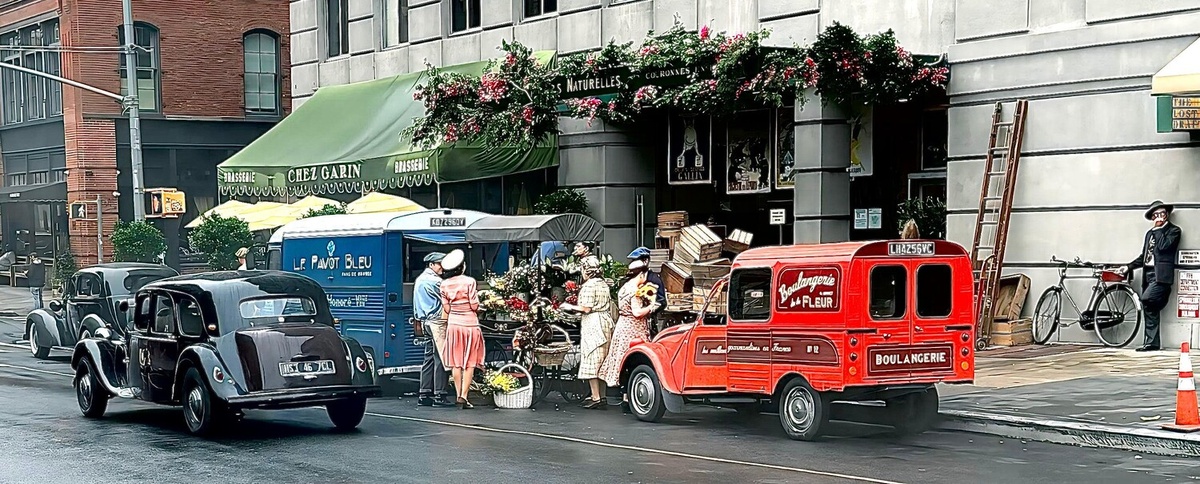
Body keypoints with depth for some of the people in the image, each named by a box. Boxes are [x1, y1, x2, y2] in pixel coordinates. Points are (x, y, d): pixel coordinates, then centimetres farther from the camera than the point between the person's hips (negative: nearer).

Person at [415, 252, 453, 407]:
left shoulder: (419, 280, 18)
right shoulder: (434, 281, -12)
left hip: (426, 321, 10)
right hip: (438, 321, -10)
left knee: (429, 358, 10)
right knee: (440, 358, -8)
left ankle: (424, 395, 9)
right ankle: (439, 395, -10)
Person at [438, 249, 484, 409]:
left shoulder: (445, 284, 0)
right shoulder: (469, 282, -13)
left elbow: (446, 309, 2)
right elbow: (475, 306, -12)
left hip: (453, 324, 4)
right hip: (470, 324, -4)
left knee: (456, 363, 10)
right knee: (470, 363, 1)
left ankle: (458, 394, 12)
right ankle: (464, 396, -7)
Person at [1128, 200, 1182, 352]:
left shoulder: (1174, 230, 3)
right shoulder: (1150, 233, 24)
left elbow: (1163, 246, -15)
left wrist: (1158, 229, -5)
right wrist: (1129, 267, 13)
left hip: (1161, 274, -7)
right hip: (1148, 274, 7)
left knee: (1146, 300, -26)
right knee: (1150, 308, 3)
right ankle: (1152, 343, 4)